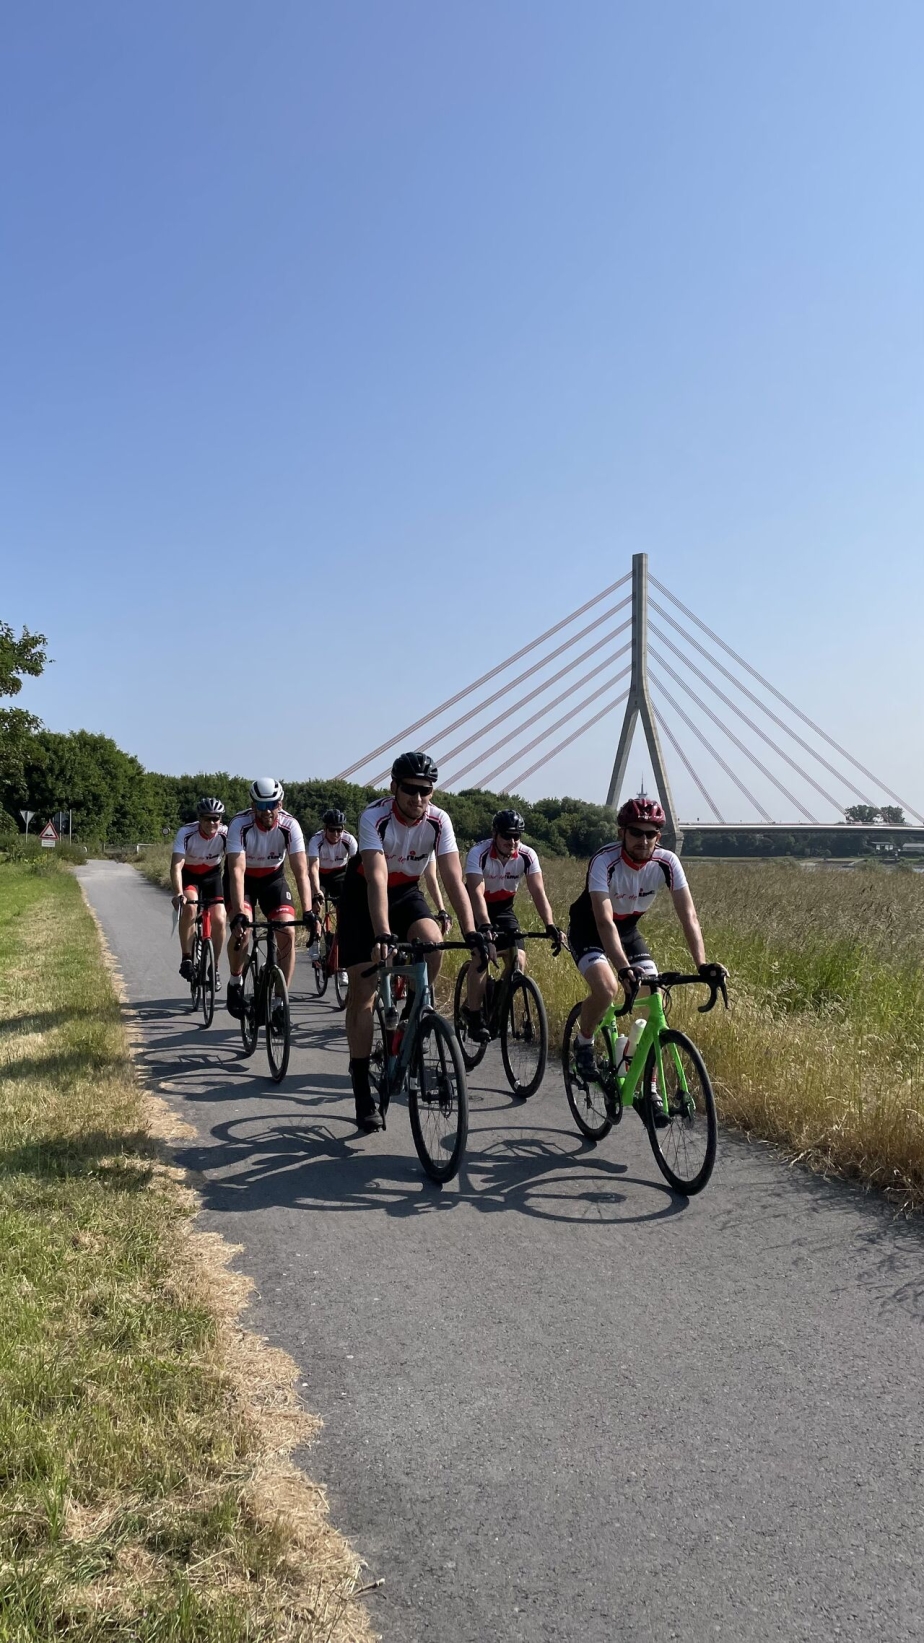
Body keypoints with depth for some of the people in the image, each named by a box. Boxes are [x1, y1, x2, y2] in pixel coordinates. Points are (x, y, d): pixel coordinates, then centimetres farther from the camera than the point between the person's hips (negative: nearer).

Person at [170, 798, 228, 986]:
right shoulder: (186, 833, -29)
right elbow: (176, 866, -37)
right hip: (188, 874, -2)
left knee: (219, 920, -13)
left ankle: (214, 968, 7)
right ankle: (186, 959, -19)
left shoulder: (226, 834, -25)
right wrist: (178, 894, -51)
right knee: (189, 906, -31)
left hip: (212, 875, 2)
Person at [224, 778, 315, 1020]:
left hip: (273, 878, 2)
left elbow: (301, 871, -28)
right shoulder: (240, 824, -30)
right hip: (243, 879, -2)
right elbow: (237, 871, -36)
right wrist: (238, 914, -47)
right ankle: (235, 983, 2)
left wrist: (308, 912, -40)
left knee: (288, 933, -15)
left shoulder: (290, 825, -25)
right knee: (242, 929, -26)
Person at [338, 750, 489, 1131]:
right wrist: (382, 935, -53)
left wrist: (470, 932, -38)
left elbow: (454, 879, -25)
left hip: (406, 892, 3)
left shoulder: (438, 821, -20)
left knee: (431, 942, -30)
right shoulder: (375, 818, -30)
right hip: (363, 894, -3)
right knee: (362, 990, -6)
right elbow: (376, 879, -41)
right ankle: (361, 1088, 4)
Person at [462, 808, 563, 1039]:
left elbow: (538, 893, -26)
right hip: (477, 908, -3)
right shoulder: (478, 853, -29)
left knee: (518, 959, -12)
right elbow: (476, 893, -40)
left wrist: (550, 926, -41)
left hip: (503, 908, 3)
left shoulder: (527, 856, -20)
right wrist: (485, 926, -55)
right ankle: (473, 1016, -12)